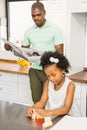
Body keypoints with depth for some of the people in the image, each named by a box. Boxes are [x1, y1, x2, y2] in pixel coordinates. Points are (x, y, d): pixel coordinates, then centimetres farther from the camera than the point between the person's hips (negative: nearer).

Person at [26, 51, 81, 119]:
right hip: (51, 116, 4)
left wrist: (48, 112, -35)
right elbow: (42, 102, -2)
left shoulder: (70, 85, -14)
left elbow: (66, 109, -22)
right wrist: (32, 108, -22)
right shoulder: (48, 83, 2)